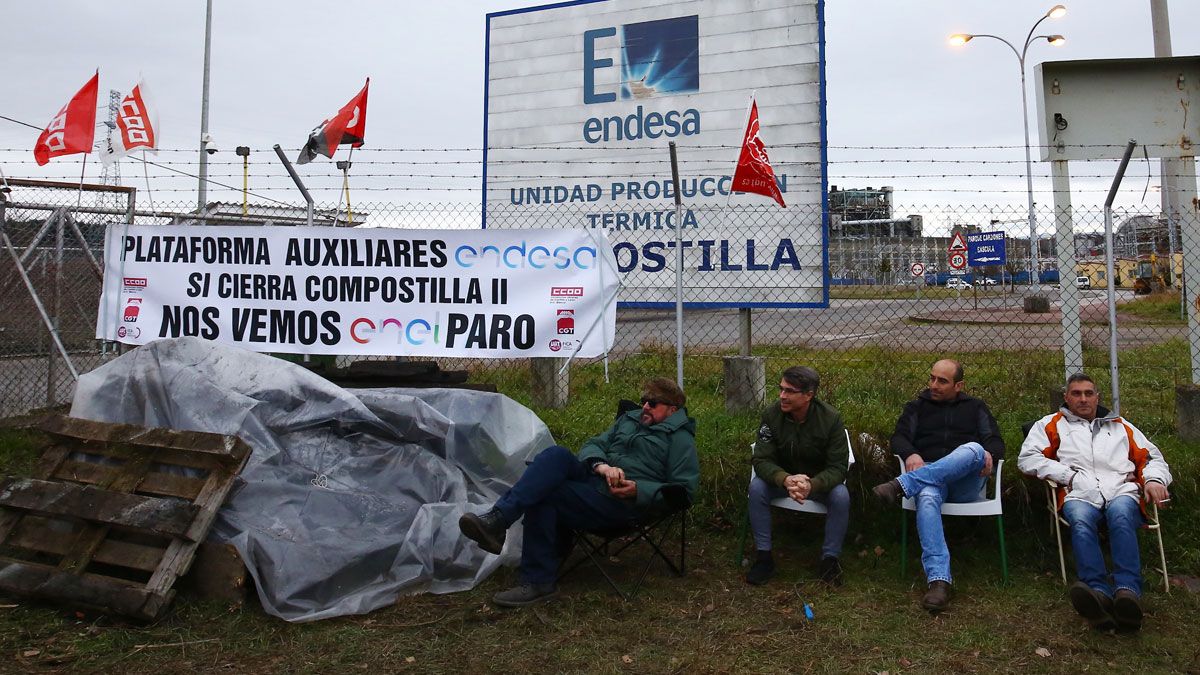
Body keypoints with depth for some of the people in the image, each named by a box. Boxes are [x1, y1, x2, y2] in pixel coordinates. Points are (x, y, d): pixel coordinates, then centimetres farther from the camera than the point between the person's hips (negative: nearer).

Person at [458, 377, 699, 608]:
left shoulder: (679, 437, 8)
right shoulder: (629, 419, 27)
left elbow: (685, 488, -2)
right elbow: (592, 445, 17)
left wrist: (638, 490, -14)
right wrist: (602, 466, -7)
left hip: (618, 503, -6)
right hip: (591, 479, 6)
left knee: (542, 497, -26)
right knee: (556, 455, -26)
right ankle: (496, 520, -33)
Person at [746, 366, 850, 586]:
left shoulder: (831, 419, -21)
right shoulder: (771, 415, -18)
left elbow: (838, 467, -22)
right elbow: (762, 460, -20)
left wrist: (812, 485, -44)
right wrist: (786, 480, -43)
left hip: (819, 482, -1)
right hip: (781, 478, 1)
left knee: (841, 496, -30)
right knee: (756, 487, -28)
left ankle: (829, 558, -10)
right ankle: (763, 557, -15)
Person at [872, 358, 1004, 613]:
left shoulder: (975, 407, 24)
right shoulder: (917, 406, 21)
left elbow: (996, 441, 14)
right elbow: (899, 437, 9)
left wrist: (989, 454, -12)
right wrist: (911, 454, -16)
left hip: (966, 482, 1)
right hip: (929, 478, 0)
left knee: (974, 449, -35)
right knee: (927, 498, -39)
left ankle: (901, 485, -44)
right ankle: (939, 580, -48)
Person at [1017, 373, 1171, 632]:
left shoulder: (1120, 426, 34)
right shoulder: (1052, 425, 25)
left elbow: (1152, 457, 30)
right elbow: (1027, 458, 12)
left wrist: (1154, 479, 6)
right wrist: (1067, 475, 0)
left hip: (1122, 490, 1)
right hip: (1080, 495, -1)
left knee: (1121, 514, -37)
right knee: (1081, 520, -37)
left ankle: (1128, 591, -50)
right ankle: (1099, 593, -54)